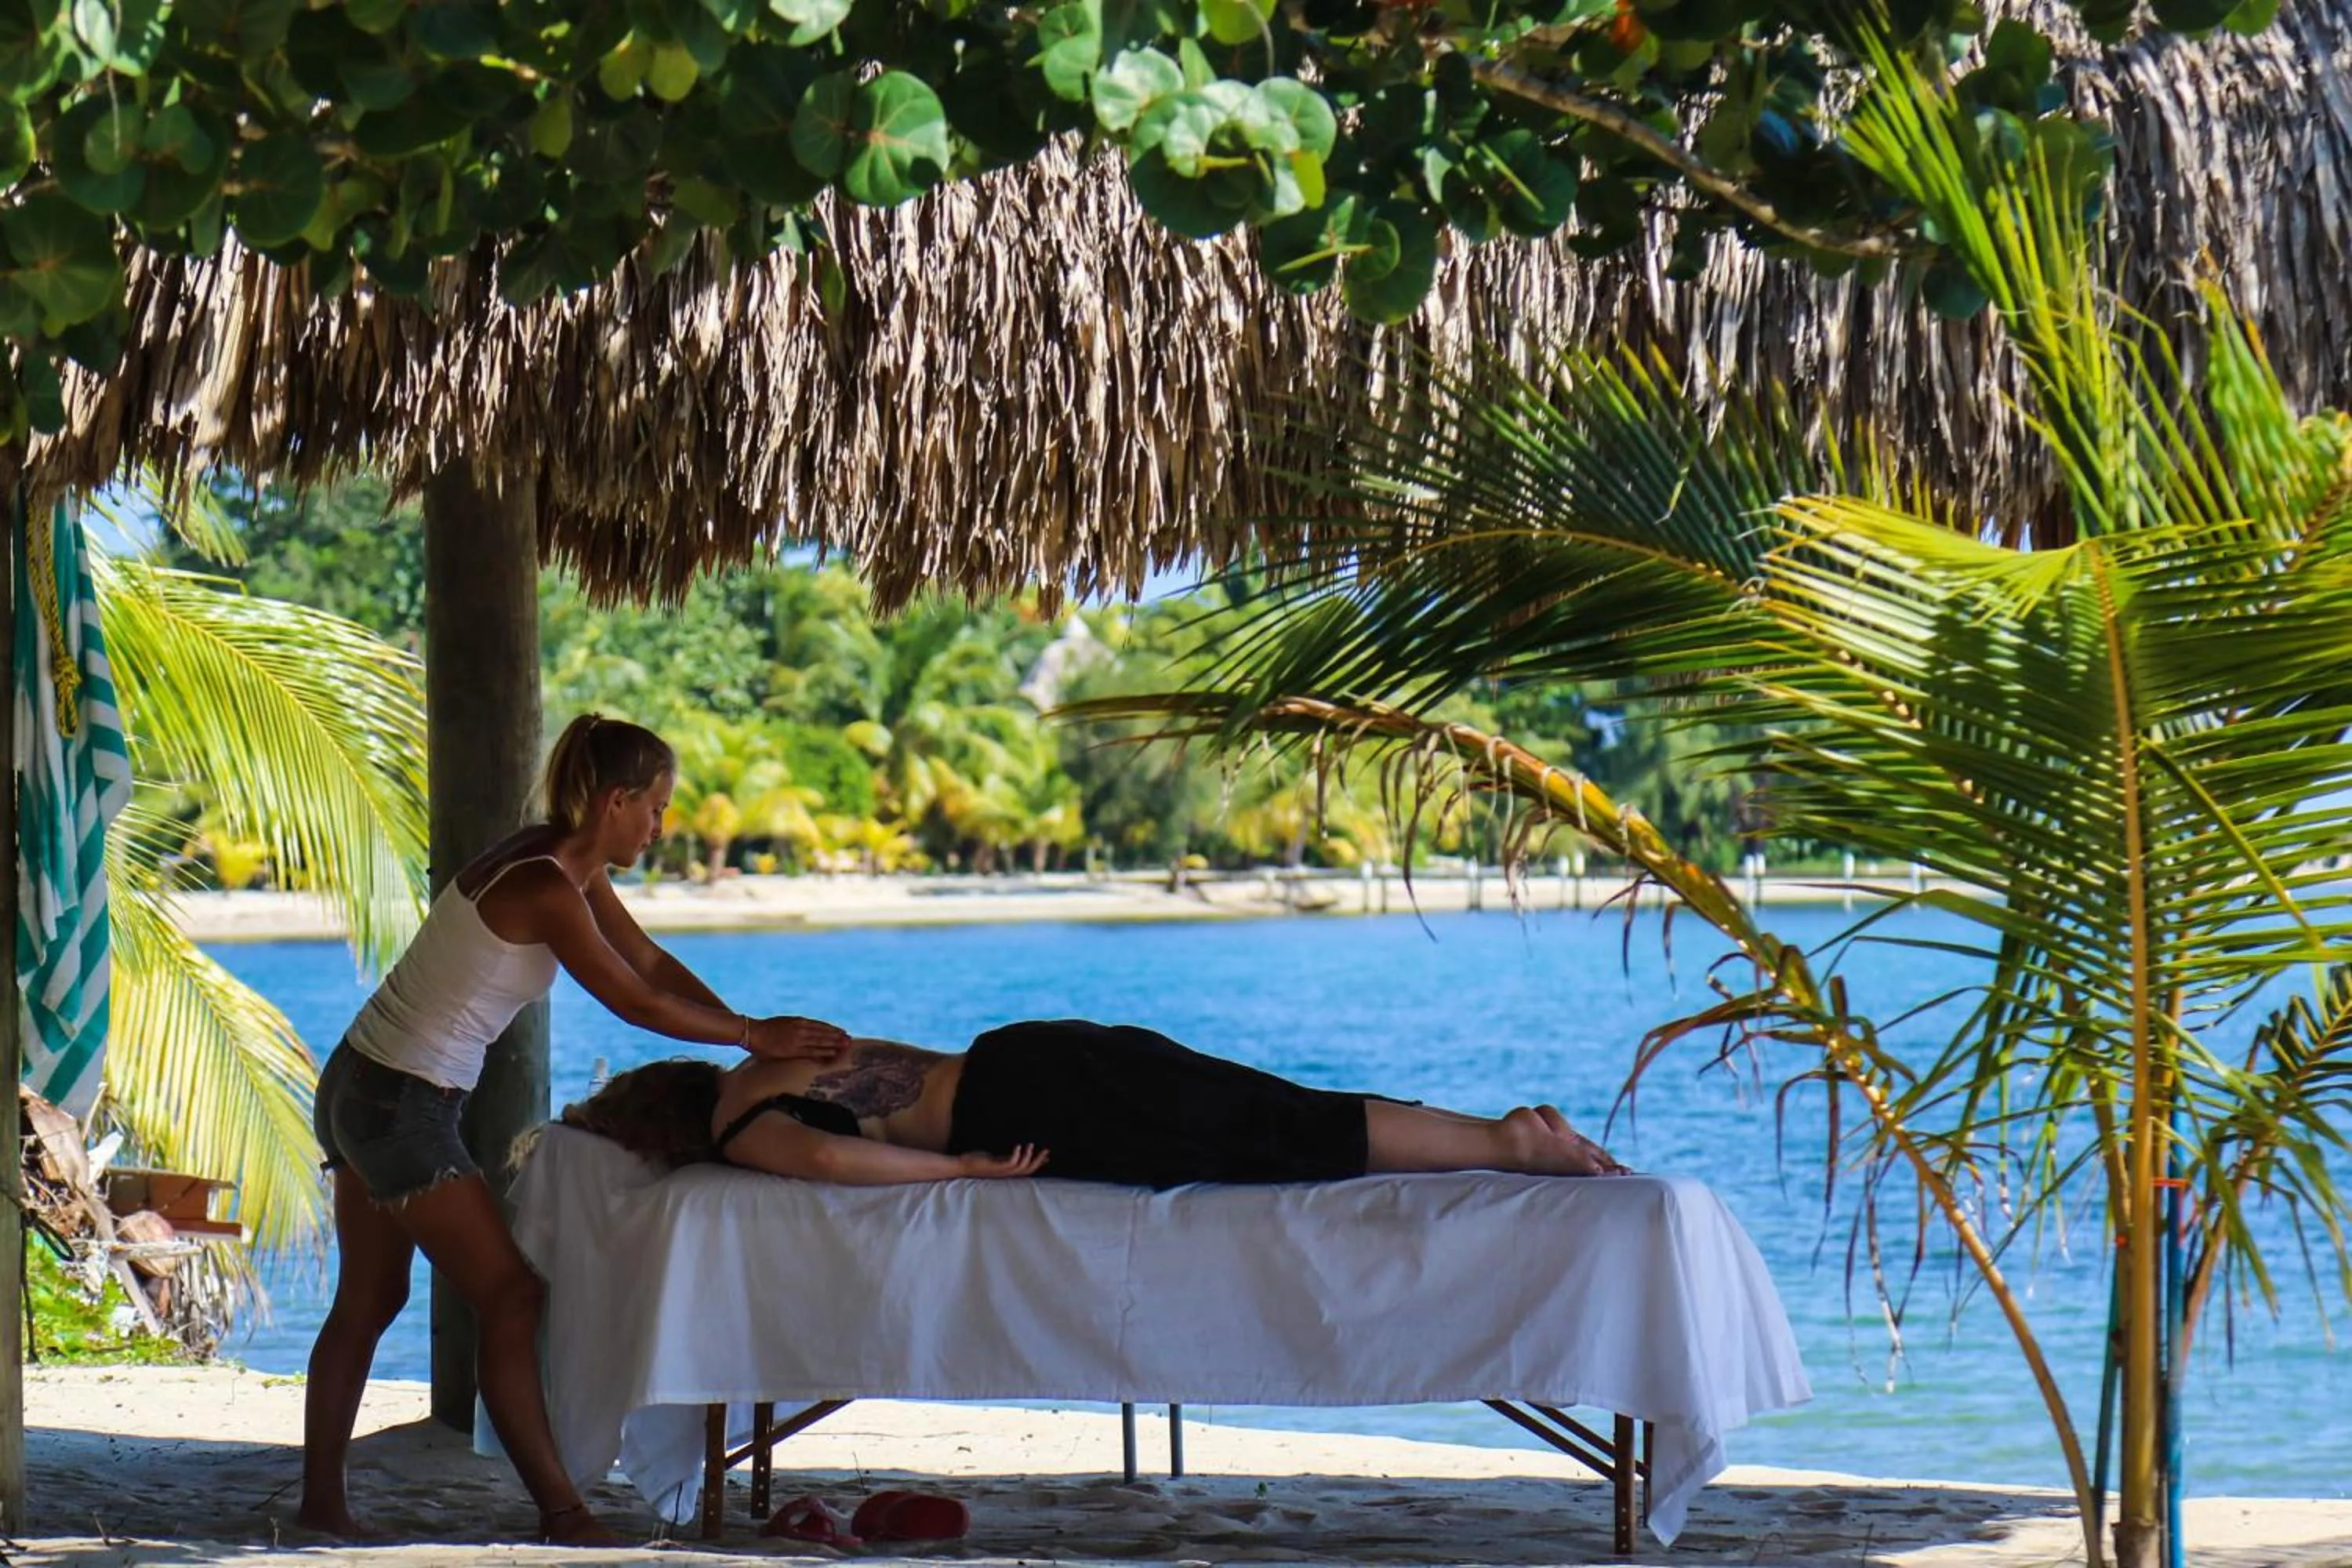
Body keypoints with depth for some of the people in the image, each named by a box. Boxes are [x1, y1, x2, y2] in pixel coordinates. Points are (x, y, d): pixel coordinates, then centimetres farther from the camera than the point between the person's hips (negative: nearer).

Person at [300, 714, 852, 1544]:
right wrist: (754, 1036, -4)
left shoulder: (569, 867, 7)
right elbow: (639, 1003, -16)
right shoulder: (546, 890, -22)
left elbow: (650, 961, 15)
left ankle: (321, 1500, 22)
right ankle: (562, 1515, -2)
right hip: (401, 1104, -10)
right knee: (509, 1296, -5)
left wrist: (756, 1034, 7)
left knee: (368, 1303, 16)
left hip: (361, 1092, 10)